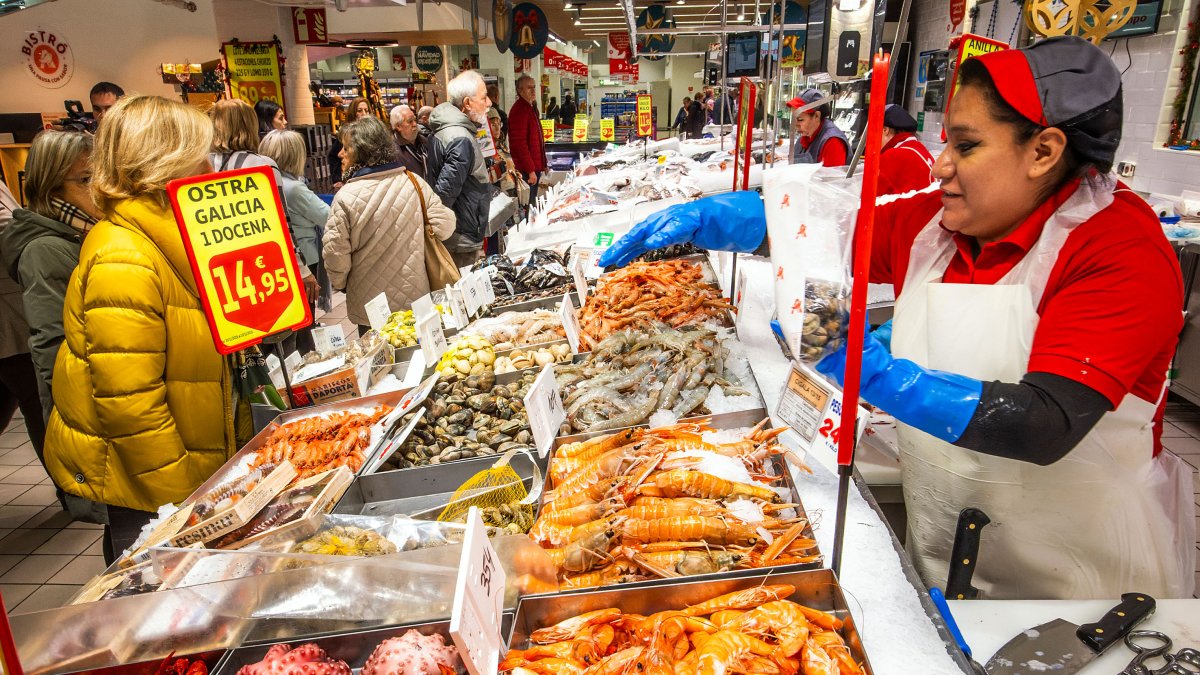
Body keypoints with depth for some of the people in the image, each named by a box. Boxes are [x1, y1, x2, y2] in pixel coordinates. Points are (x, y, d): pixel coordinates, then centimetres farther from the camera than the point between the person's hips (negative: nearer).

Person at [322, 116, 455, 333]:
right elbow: (444, 226, -4)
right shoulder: (414, 182, -7)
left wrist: (340, 284, 6)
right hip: (416, 299, 3)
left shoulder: (346, 197, -15)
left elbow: (335, 254, -13)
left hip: (370, 307, -3)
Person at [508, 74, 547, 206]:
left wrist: (542, 165, 20)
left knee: (532, 204, 15)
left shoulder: (531, 108, 17)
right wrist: (531, 170, -22)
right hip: (526, 171, -10)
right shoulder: (519, 110, -15)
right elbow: (519, 144, -21)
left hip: (534, 168, 10)